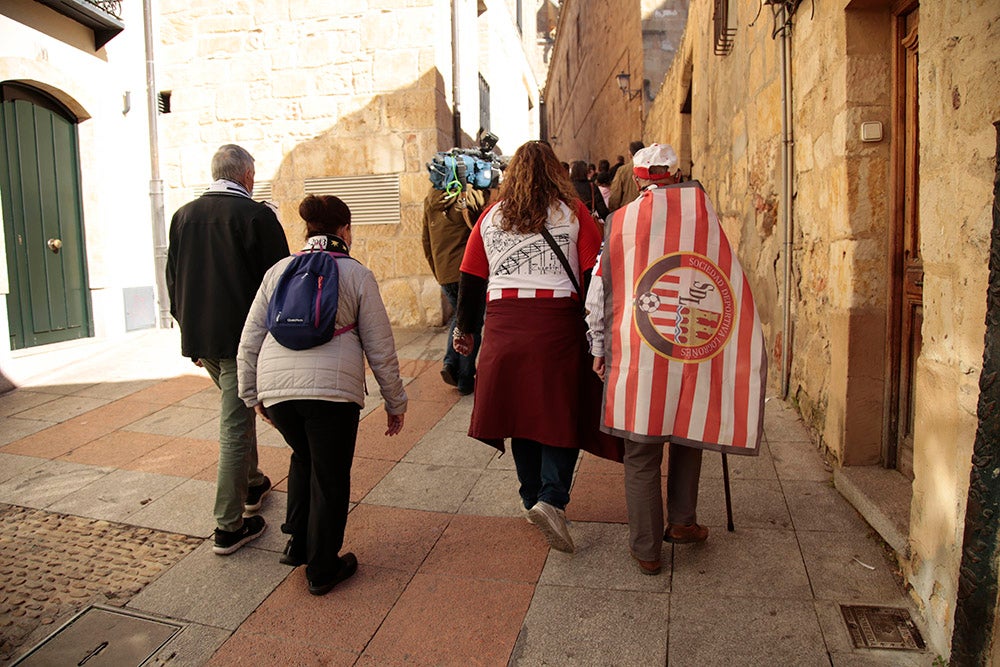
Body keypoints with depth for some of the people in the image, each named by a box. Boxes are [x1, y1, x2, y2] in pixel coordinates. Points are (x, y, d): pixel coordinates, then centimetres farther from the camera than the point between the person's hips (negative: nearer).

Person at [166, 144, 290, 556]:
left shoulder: (183, 216, 7)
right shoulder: (257, 215, -11)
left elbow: (173, 281, 13)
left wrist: (190, 330, 21)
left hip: (198, 336, 6)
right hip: (243, 336, -6)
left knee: (238, 408, 25)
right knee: (235, 424, 0)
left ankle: (251, 484, 40)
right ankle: (229, 526, 7)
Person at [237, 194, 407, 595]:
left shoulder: (277, 272, 16)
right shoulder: (357, 275, 7)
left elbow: (249, 343, 15)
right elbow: (380, 348, 6)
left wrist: (252, 395, 25)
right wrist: (395, 402, 14)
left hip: (276, 386, 4)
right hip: (333, 386, -4)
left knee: (303, 459, 28)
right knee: (330, 476, 12)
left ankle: (298, 544, 35)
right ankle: (323, 569, 24)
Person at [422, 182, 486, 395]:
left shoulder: (430, 202, 10)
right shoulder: (469, 197, -8)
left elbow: (427, 242, 14)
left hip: (443, 273, 5)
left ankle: (450, 363, 9)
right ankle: (465, 380, 9)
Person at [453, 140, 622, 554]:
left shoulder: (491, 216, 11)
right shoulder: (572, 212, 4)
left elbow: (471, 279, 11)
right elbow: (595, 273, -1)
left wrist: (466, 328, 20)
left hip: (504, 325, 3)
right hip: (558, 323, -3)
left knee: (521, 411, 13)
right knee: (563, 412, 5)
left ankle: (532, 499, 23)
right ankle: (552, 499, -9)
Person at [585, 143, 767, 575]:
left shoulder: (620, 221, 0)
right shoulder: (701, 208, 3)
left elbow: (600, 294, 3)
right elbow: (730, 280, 6)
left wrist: (599, 348, 14)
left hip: (636, 355, -1)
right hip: (696, 343, 2)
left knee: (641, 452, 6)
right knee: (689, 432, 22)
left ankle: (646, 549, 15)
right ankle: (682, 522, 29)